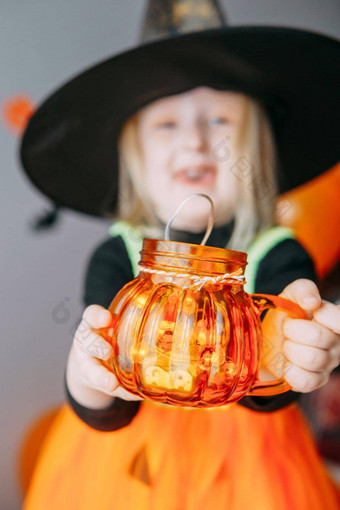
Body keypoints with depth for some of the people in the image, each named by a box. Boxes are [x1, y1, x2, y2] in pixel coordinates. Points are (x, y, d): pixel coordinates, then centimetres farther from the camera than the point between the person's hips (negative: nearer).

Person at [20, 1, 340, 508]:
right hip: (125, 461, 1)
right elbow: (107, 415, -21)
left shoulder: (280, 256, -14)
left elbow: (261, 396, -27)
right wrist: (88, 380, -42)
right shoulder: (116, 257, -13)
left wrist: (275, 357, -48)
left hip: (244, 465, 0)